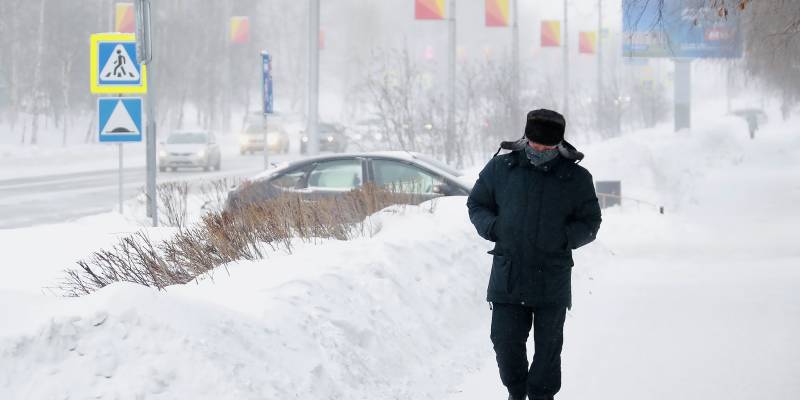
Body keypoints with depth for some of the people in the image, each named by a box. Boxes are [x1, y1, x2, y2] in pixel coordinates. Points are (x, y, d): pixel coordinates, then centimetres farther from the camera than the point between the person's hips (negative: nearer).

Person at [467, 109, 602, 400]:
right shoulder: (501, 168, 2)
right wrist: (492, 227, -7)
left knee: (548, 344, 7)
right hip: (507, 276, 1)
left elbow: (590, 222, 7)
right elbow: (476, 204, 12)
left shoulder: (576, 178, 0)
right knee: (505, 340, 3)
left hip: (552, 280, -1)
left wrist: (565, 237, -10)